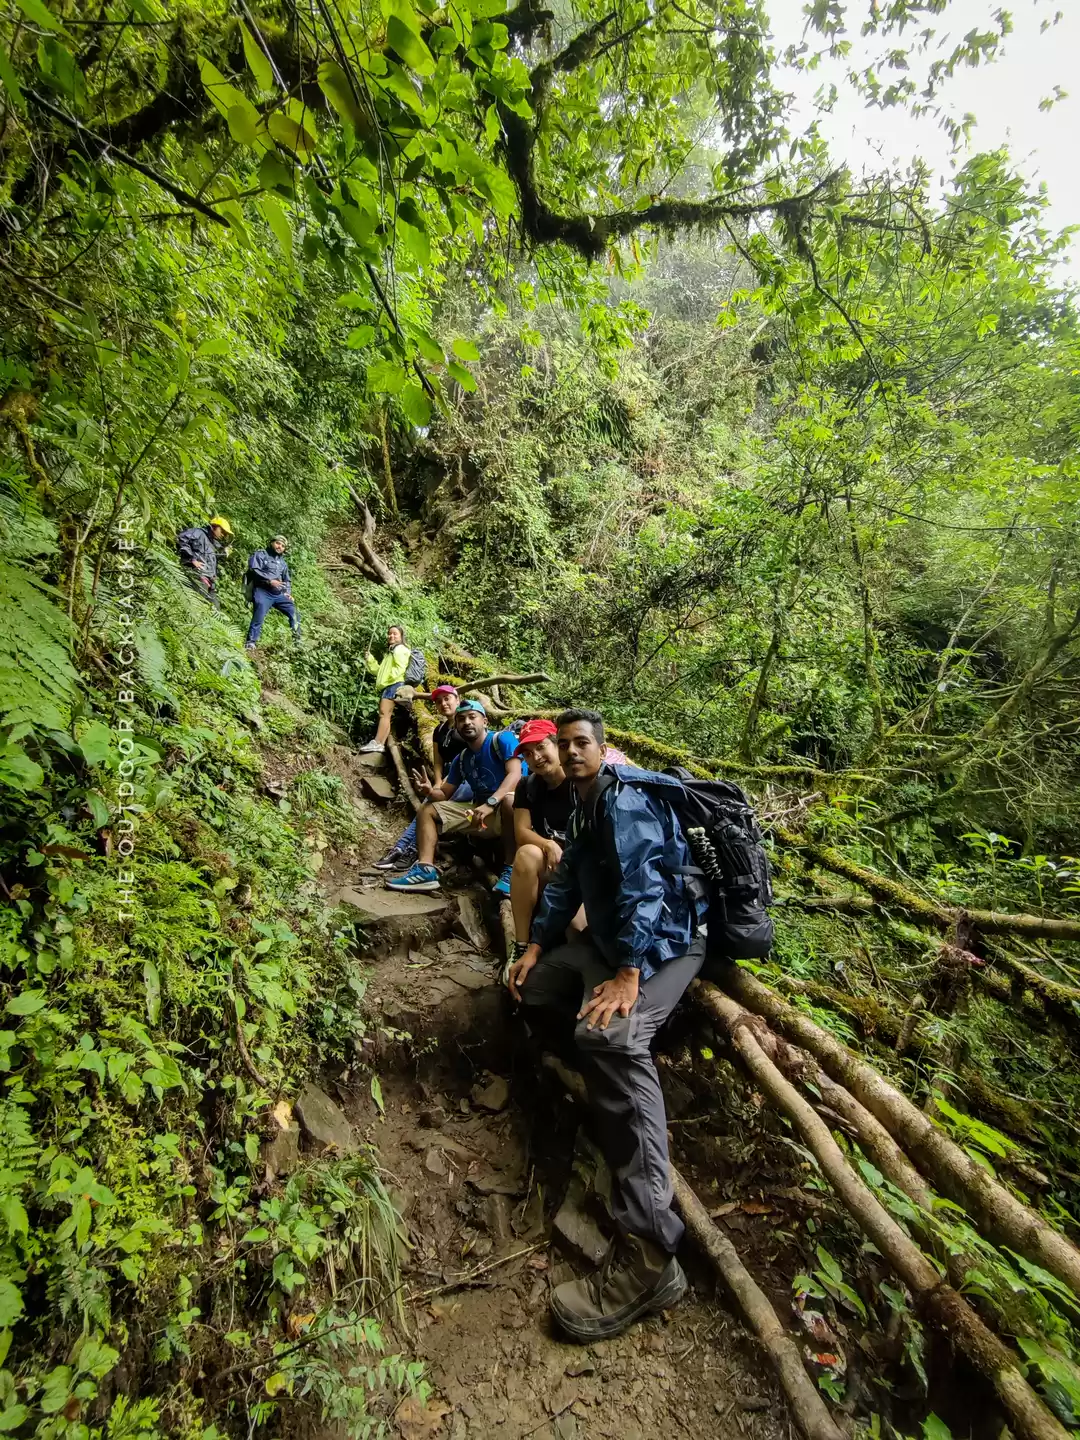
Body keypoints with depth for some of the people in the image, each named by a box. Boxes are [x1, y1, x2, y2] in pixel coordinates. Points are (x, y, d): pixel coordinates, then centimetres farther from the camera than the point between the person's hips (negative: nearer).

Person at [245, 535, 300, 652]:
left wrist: (288, 592, 11)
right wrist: (270, 580, -17)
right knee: (259, 618, -22)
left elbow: (287, 580, 30)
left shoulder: (283, 563, 26)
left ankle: (297, 640, 12)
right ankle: (250, 644, -21)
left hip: (279, 594, 6)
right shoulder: (260, 555, 6)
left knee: (294, 613, 0)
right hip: (263, 592, -6)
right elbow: (253, 570, -9)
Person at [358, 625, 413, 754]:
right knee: (385, 715, 3)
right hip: (386, 686, 10)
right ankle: (381, 744, -1)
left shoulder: (400, 649, 1)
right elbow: (380, 671, 29)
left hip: (394, 685, -10)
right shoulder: (389, 651, 31)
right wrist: (369, 659, 20)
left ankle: (377, 743, -24)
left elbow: (400, 668, -14)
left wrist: (388, 678, -20)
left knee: (384, 713, -17)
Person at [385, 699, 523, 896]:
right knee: (426, 810, 3)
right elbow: (444, 794, 13)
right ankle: (425, 870, -14)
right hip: (480, 810, 7)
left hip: (505, 810, -7)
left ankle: (510, 870, -30)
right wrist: (430, 791, -12)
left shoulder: (502, 739, -7)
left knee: (510, 800, -42)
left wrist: (490, 803, -35)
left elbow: (515, 774, -22)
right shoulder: (461, 759, 12)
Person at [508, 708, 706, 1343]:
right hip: (610, 940, 10)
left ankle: (649, 1253, -34)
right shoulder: (586, 809, 18)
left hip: (665, 942, -10)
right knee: (530, 982, 13)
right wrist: (536, 947, 10)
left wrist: (628, 975, -32)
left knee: (609, 1035, -34)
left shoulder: (626, 800, -13)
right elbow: (565, 882, 19)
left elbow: (641, 885, -25)